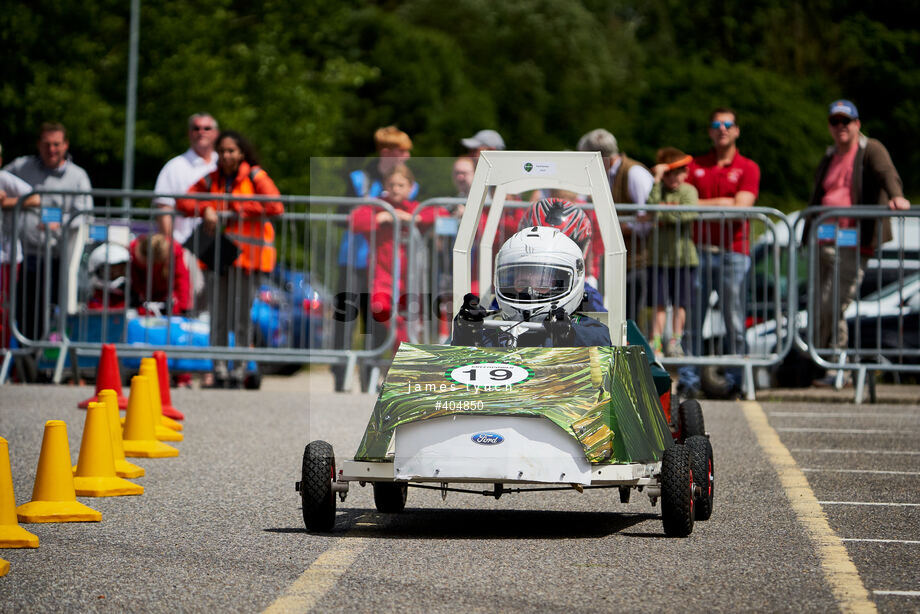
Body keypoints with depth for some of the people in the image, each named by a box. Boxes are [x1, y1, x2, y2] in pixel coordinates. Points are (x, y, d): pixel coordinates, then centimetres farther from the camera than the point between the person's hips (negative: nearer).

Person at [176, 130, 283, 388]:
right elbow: (183, 201, 11)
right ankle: (219, 367, 4)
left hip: (247, 251, -3)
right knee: (219, 315, -1)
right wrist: (205, 210, -9)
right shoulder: (211, 180, 13)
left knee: (242, 315, -5)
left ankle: (240, 367, 1)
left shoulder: (255, 177, 1)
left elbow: (275, 206, -12)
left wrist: (238, 209, -11)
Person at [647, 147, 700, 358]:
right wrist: (657, 180, -13)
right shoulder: (657, 189, 7)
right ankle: (656, 341, 2)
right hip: (658, 256, 1)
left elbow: (688, 214, -16)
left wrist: (660, 215, -15)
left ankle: (675, 341, 14)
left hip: (683, 256, -1)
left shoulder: (688, 191, 1)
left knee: (679, 303, 5)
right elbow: (652, 205, -13)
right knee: (659, 302, -1)